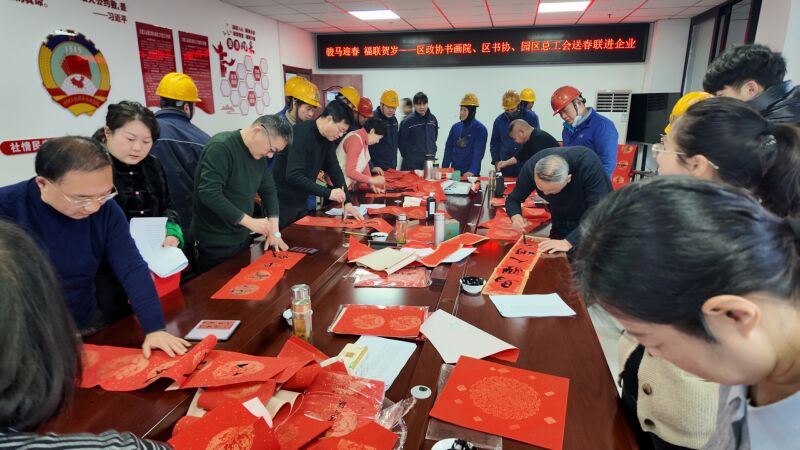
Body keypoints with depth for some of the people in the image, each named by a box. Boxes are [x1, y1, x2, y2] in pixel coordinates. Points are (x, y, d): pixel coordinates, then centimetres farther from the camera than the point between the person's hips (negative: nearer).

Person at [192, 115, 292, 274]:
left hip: (242, 239, 8)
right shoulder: (221, 147, -21)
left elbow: (269, 189, 7)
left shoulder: (259, 154, 4)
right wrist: (249, 221, -29)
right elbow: (209, 193, -29)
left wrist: (274, 231, -3)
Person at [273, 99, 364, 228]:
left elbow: (334, 170, 5)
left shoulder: (328, 138, 1)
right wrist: (328, 193, -31)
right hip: (282, 204, -8)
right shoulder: (302, 133, -24)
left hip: (301, 204, 8)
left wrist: (347, 201, -3)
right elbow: (293, 175, -32)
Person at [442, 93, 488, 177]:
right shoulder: (455, 127, 8)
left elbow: (478, 153, -15)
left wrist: (472, 171, -28)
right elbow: (449, 148, 9)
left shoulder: (480, 129, -6)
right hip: (454, 171, 4)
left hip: (470, 174, -4)